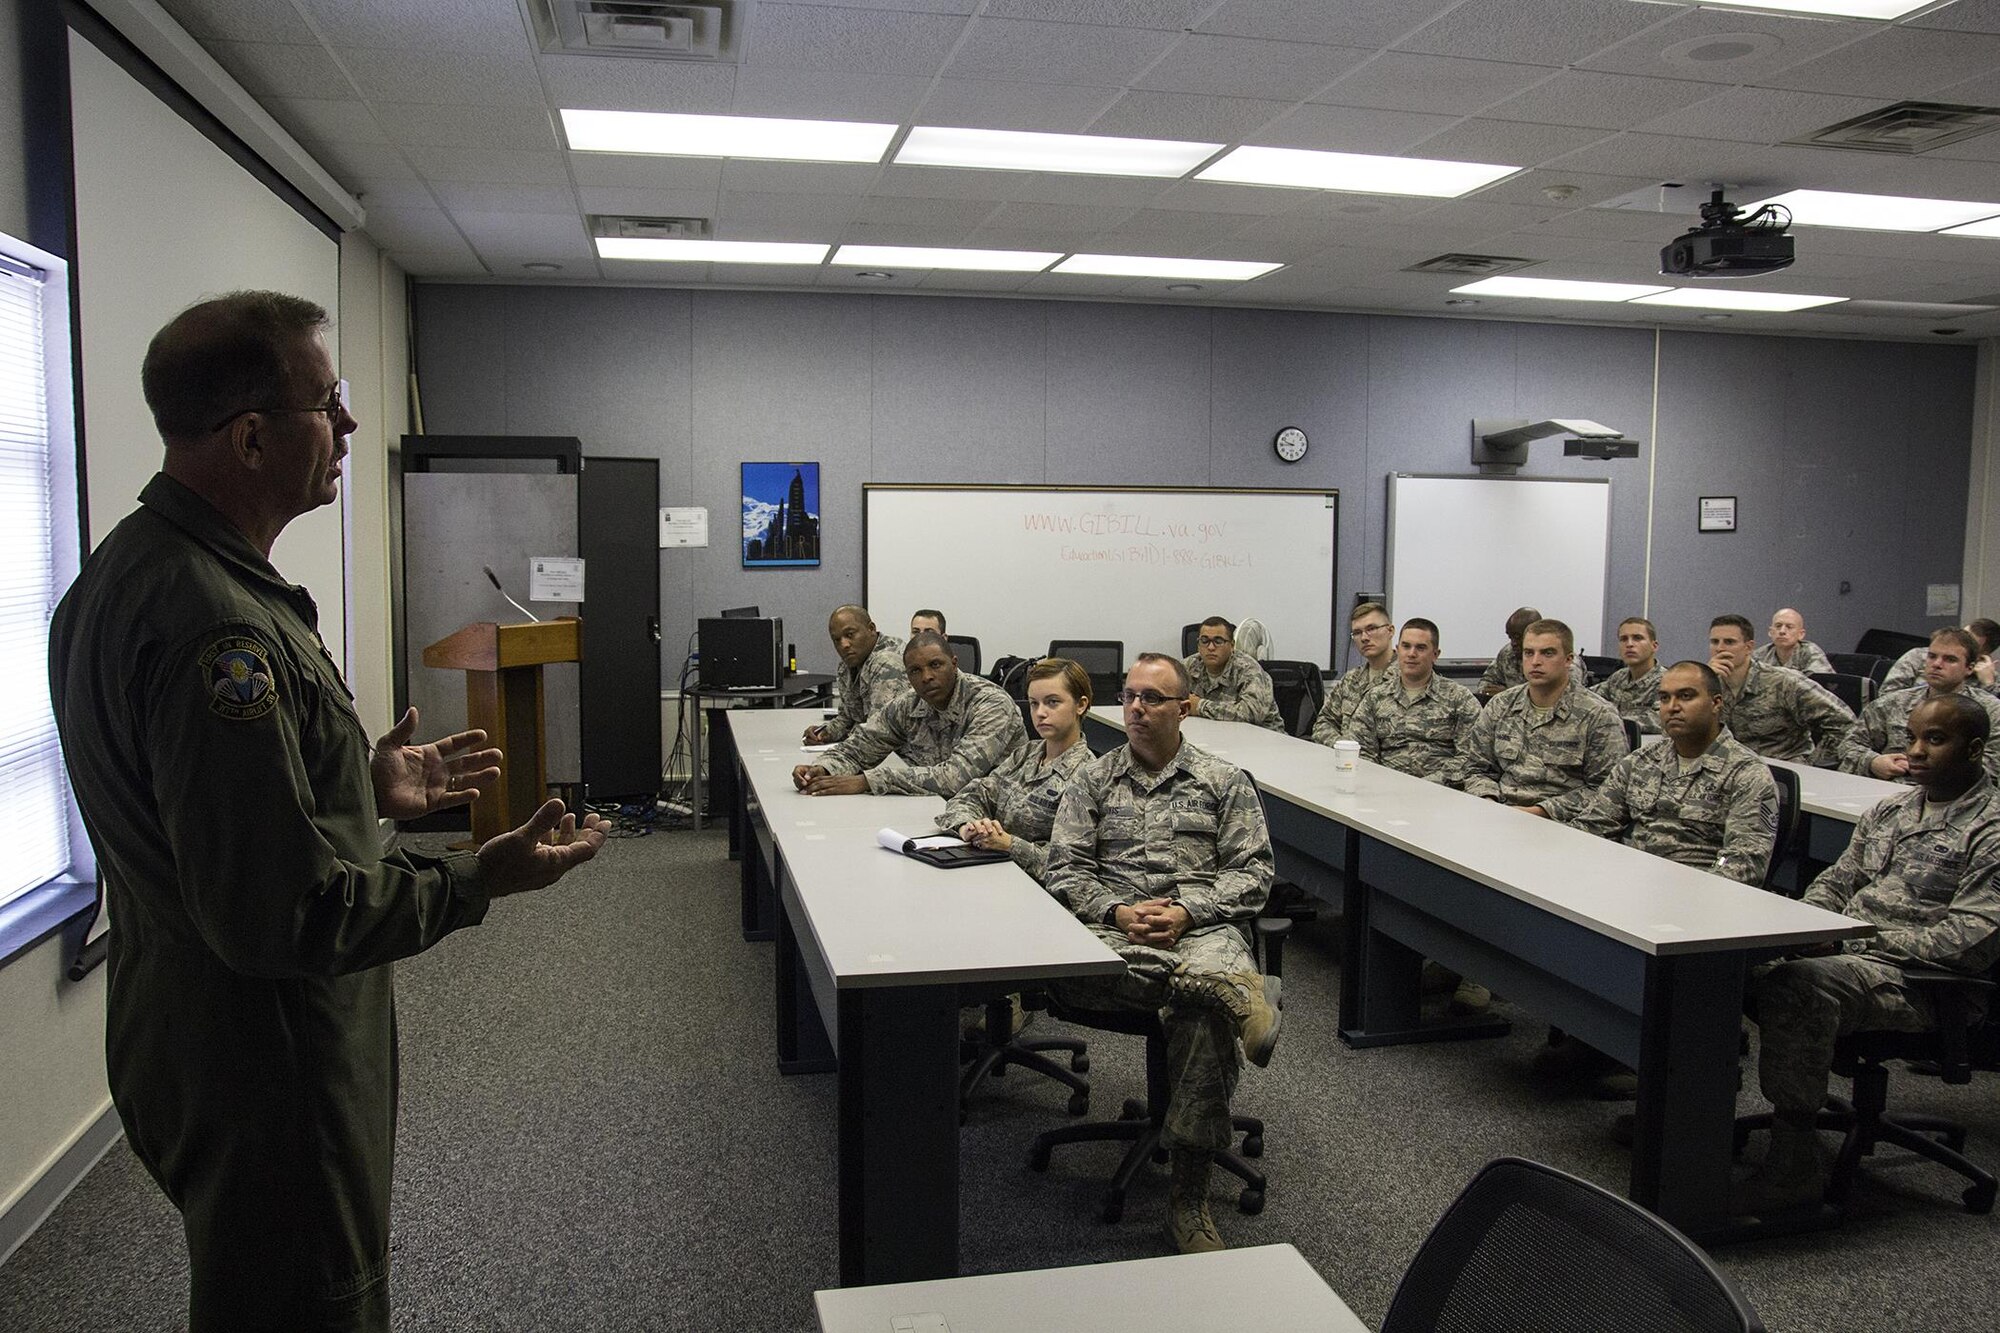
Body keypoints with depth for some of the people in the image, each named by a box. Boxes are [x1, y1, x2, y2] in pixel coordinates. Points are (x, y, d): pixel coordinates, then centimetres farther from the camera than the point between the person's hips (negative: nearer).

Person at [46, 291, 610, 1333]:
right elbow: (283, 916, -31)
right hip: (264, 1078, -10)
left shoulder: (130, 568, 6)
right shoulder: (216, 625, -31)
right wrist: (480, 879, -20)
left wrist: (366, 790, 11)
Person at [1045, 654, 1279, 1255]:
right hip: (1112, 928, 1)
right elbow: (1065, 870, 10)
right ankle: (1229, 987, -40)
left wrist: (1187, 911, -10)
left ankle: (1189, 1195, -23)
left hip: (1202, 928, -1)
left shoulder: (1224, 781, 14)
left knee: (1204, 1015, -35)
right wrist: (1116, 912, -10)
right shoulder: (1093, 778, 17)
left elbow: (1253, 873, 7)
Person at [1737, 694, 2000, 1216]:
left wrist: (1855, 942, -16)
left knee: (1798, 984, -36)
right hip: (1843, 953, 7)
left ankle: (1793, 1169, -28)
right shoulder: (1891, 809, 20)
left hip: (1915, 978, -7)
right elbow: (1835, 882, 23)